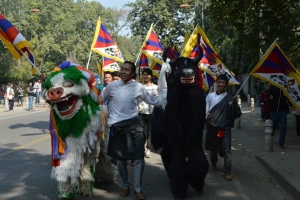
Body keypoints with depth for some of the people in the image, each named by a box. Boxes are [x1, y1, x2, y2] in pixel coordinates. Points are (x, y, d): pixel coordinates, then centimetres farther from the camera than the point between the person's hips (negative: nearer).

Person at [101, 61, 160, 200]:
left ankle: (138, 188, 15)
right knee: (120, 158, 11)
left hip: (134, 124, 0)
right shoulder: (111, 86, -2)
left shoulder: (138, 87, -4)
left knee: (139, 157, 0)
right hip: (117, 126, 1)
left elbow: (153, 100, 3)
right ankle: (125, 186, 29)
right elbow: (100, 100, 11)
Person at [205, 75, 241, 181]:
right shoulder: (210, 96, 2)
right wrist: (205, 116, -13)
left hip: (225, 127, -2)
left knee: (226, 149, -6)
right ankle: (213, 163, 42)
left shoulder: (229, 98, -2)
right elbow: (206, 110, 7)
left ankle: (227, 171, -1)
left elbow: (235, 113, -6)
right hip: (212, 126, 2)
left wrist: (234, 103, -22)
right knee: (213, 147, 17)